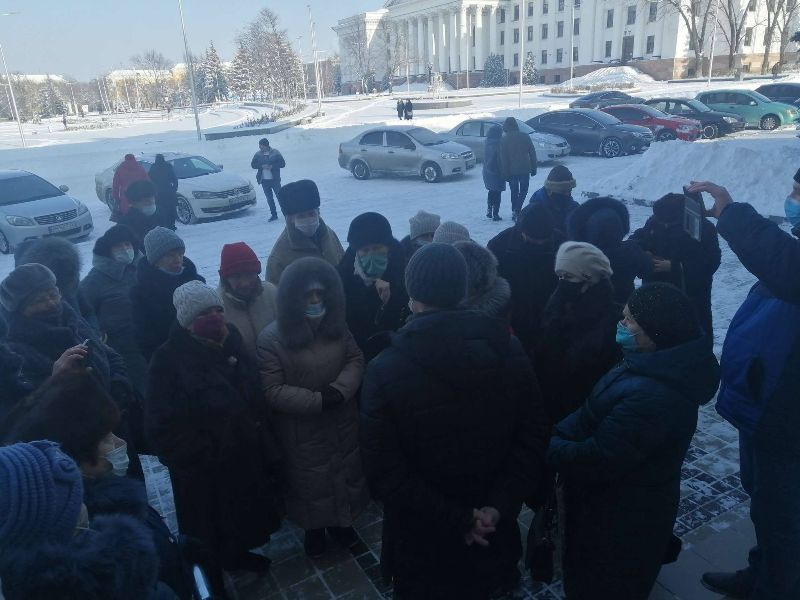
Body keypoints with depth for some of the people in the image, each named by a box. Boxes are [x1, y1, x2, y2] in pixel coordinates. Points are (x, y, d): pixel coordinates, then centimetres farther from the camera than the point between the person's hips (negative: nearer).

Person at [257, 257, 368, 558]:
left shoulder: (336, 326, -5)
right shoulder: (271, 339, -19)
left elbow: (356, 359, -1)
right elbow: (272, 391, -20)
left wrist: (340, 389, -20)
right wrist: (318, 400, -25)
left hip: (342, 423, 4)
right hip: (303, 431, -4)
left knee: (345, 473, 22)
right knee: (311, 482, 17)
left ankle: (340, 521, 49)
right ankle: (314, 528, 45)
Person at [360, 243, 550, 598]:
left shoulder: (385, 370, -22)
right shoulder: (510, 352, -10)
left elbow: (385, 472, -23)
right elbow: (533, 439, -10)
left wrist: (455, 520, -17)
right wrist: (499, 507, -14)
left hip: (423, 545, -2)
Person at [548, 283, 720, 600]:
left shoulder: (653, 394, -36)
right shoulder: (662, 368, -1)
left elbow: (599, 458, -32)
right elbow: (592, 413, 3)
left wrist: (551, 448, -17)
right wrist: (556, 433, -7)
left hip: (623, 519, -9)